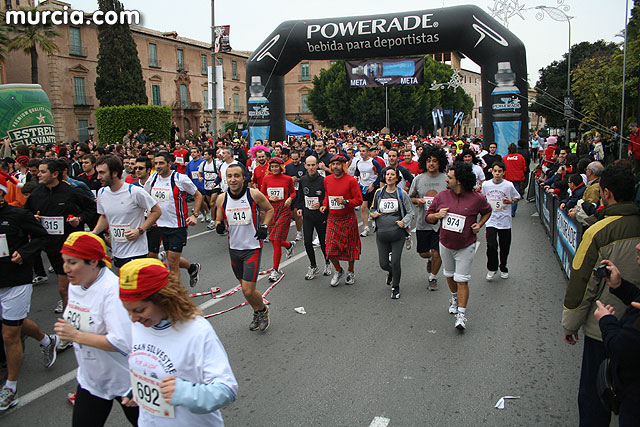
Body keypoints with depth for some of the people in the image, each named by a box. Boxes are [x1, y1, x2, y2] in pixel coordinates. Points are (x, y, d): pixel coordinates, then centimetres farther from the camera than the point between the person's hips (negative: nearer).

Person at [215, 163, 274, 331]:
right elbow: (219, 220, 10)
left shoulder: (254, 194, -12)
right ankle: (257, 314, 41)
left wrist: (264, 226, -9)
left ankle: (263, 311, 22)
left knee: (248, 291, -9)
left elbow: (269, 209, 6)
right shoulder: (222, 199, -3)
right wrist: (219, 226, -13)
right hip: (234, 248, 4)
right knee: (245, 287, 16)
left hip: (252, 248, -4)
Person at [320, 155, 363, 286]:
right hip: (332, 218, 4)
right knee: (331, 248, -2)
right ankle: (338, 271, 22)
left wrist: (345, 202, -26)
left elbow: (359, 200, -11)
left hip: (348, 219, -3)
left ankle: (351, 272, 30)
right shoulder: (327, 180, 4)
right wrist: (324, 205, 4)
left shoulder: (351, 180, -11)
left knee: (350, 246, 8)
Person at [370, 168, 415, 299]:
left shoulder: (402, 193, 0)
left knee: (395, 262, -3)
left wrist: (404, 222, -14)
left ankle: (395, 287, 23)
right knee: (383, 264, 4)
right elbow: (373, 209, 22)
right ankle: (391, 272, 42)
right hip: (381, 234, 3)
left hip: (397, 233, -3)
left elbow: (410, 213, 3)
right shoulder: (379, 193, 8)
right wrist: (373, 214, 0)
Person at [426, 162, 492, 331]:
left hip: (465, 247, -4)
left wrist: (479, 225, -5)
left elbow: (487, 211, 11)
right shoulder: (442, 196, -5)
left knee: (462, 279, -4)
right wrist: (437, 215, -18)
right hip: (445, 244, 4)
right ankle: (454, 298, 47)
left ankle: (461, 314, 3)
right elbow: (428, 217, 4)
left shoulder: (477, 198, -11)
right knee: (450, 275, 20)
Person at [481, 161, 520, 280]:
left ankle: (503, 268, 32)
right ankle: (492, 268, 10)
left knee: (504, 247, 9)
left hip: (505, 220, 0)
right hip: (491, 220, 0)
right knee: (491, 245, -11)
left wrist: (510, 201, -12)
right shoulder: (486, 184, 0)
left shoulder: (509, 185, -5)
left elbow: (517, 197, 8)